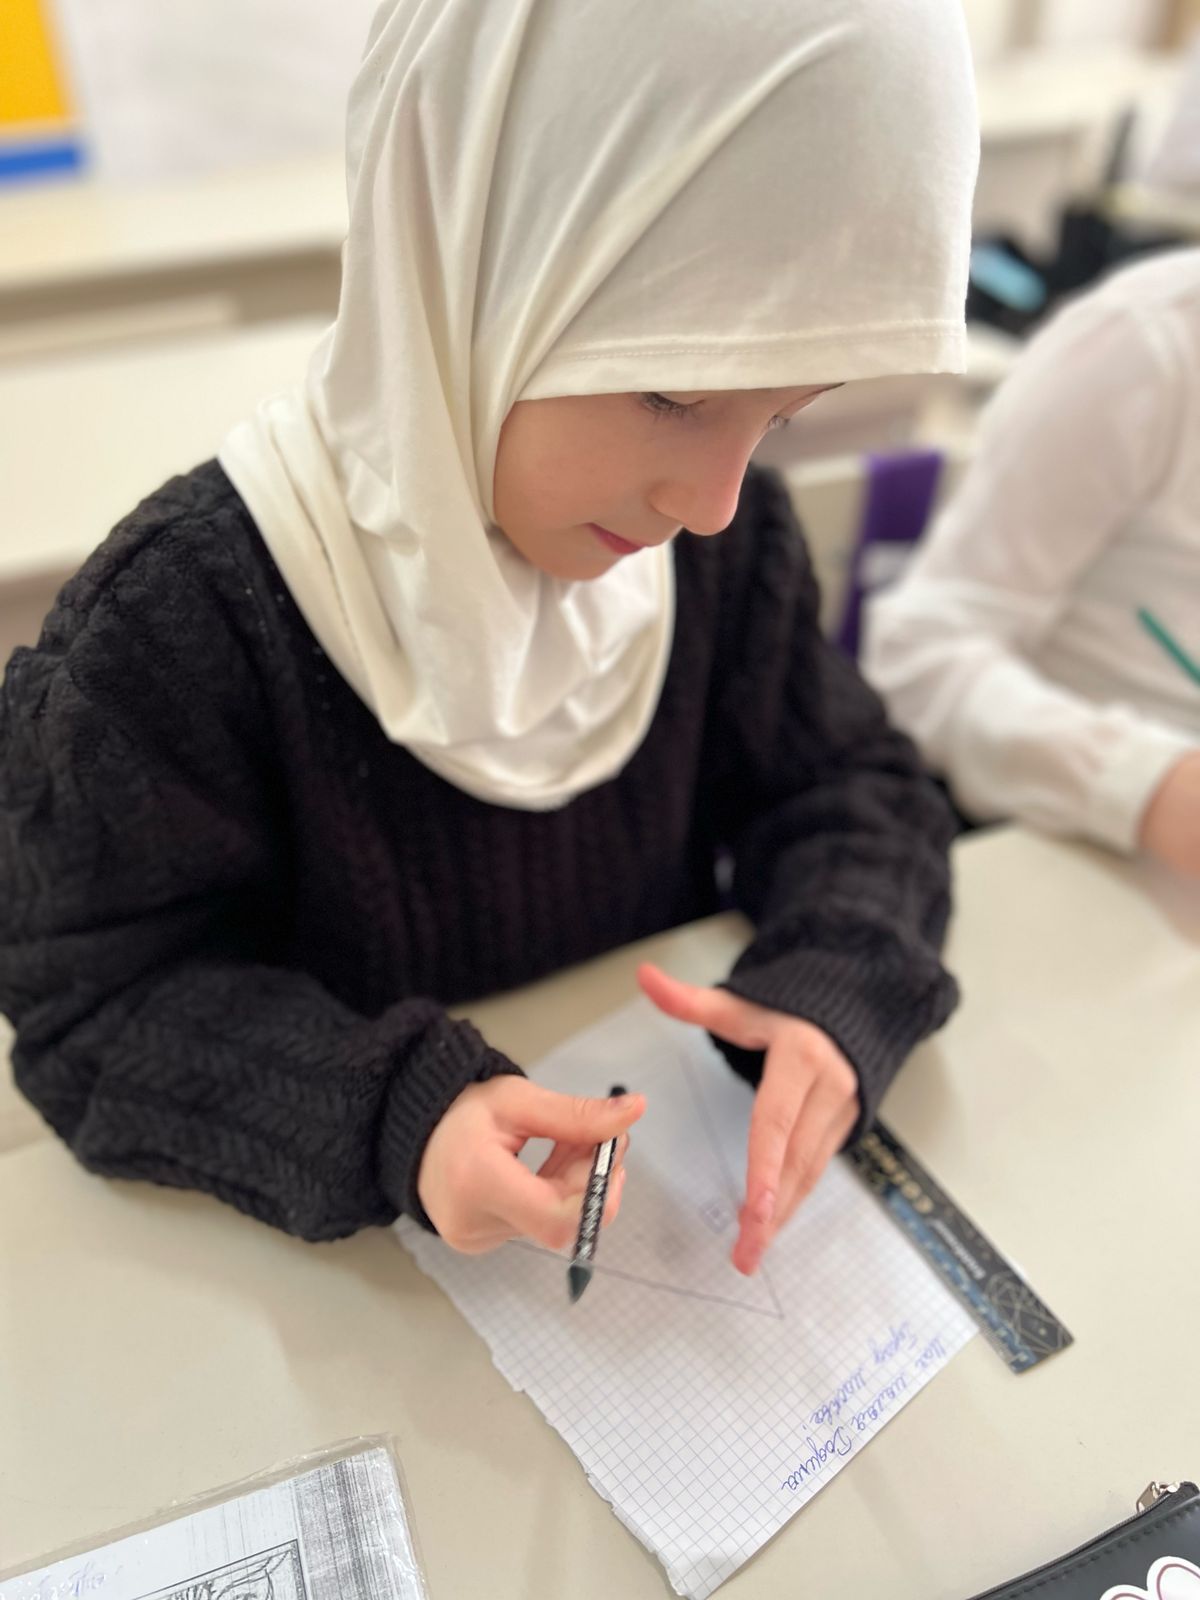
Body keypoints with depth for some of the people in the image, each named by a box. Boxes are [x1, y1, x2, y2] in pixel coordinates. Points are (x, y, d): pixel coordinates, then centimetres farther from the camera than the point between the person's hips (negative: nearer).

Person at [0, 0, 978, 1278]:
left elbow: (847, 790, -1)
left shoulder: (726, 534, -10)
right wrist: (389, 1118, -32)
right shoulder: (176, 616, -23)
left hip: (668, 1132, 4)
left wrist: (833, 999, -20)